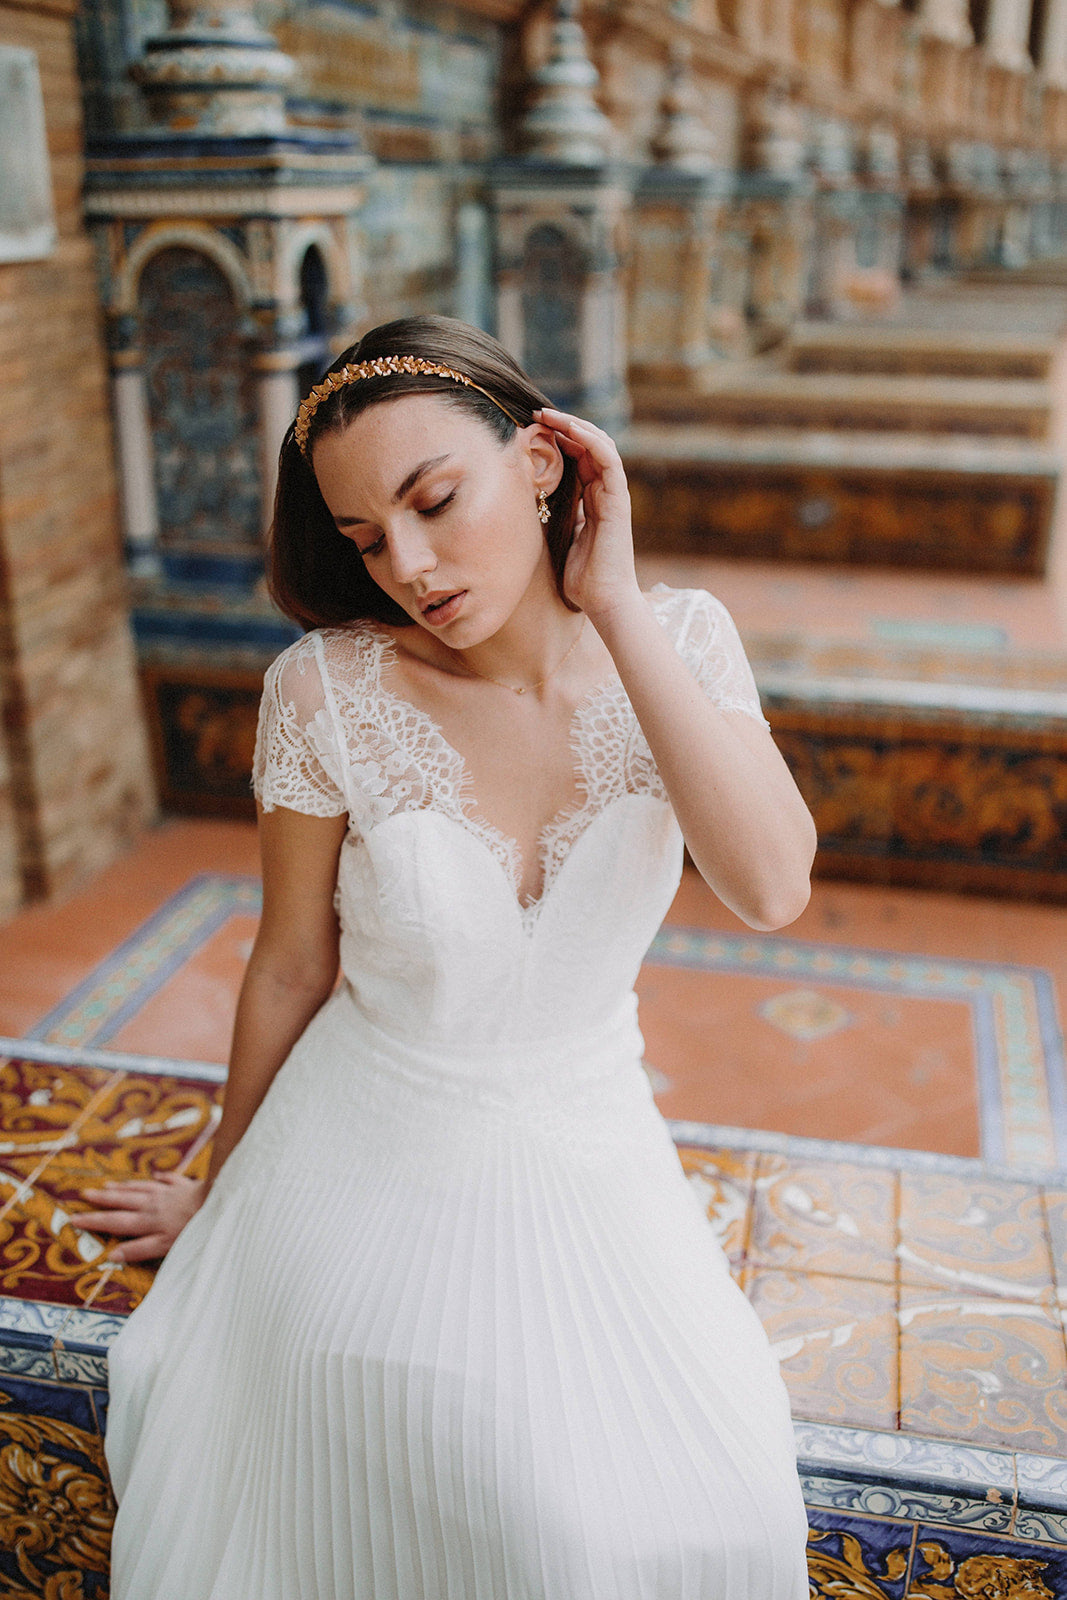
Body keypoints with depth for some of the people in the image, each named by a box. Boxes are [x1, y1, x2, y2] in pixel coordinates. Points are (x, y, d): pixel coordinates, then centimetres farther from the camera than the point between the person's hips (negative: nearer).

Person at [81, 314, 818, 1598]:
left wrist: (613, 607, -29)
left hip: (588, 1155, 3)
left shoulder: (679, 646, -14)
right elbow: (290, 972, -8)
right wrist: (218, 1191, 6)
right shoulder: (327, 690, -21)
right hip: (376, 1168, -2)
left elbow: (770, 891, -29)